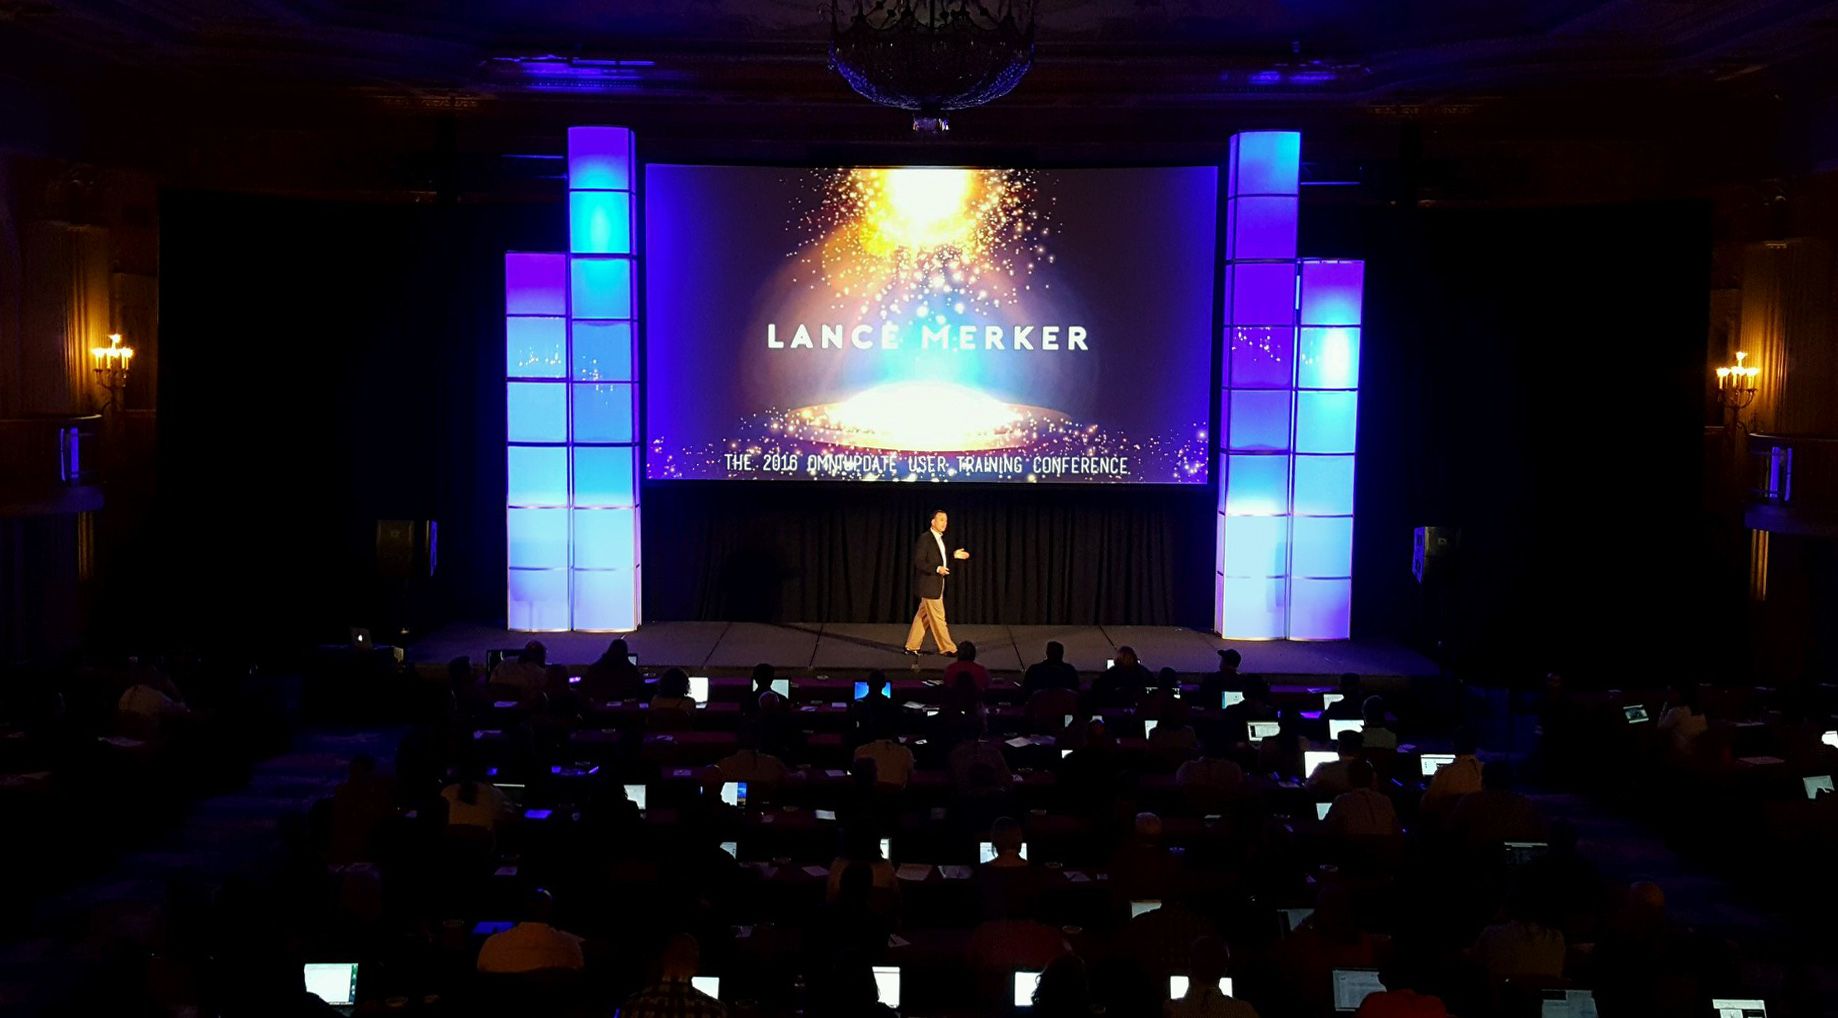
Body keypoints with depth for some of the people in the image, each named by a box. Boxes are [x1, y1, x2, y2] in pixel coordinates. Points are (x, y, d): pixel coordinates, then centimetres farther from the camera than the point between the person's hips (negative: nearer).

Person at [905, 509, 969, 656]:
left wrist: (954, 556, 9)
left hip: (937, 585, 9)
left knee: (923, 617, 13)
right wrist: (937, 569, -25)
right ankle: (947, 648, 4)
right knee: (937, 618, -2)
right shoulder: (925, 538, -15)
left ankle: (912, 646, 18)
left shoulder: (939, 538, 13)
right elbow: (919, 562, -18)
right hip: (929, 585, -9)